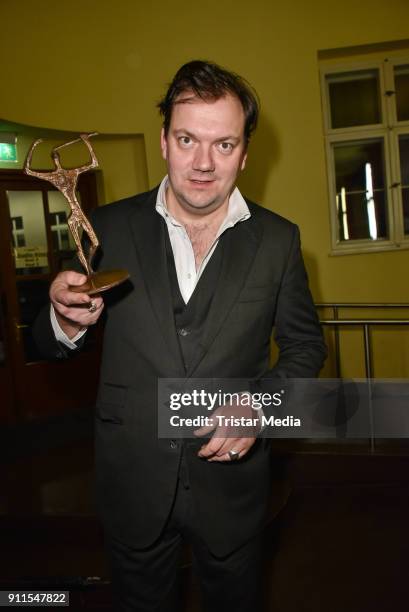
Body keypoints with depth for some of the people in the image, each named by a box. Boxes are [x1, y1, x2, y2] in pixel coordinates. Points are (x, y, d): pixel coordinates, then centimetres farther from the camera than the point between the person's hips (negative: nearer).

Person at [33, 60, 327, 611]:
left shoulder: (277, 239, -5)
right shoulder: (110, 228, -6)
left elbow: (305, 345, 3)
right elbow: (52, 345, 0)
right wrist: (67, 321, -24)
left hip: (232, 481, 1)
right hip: (132, 480, 0)